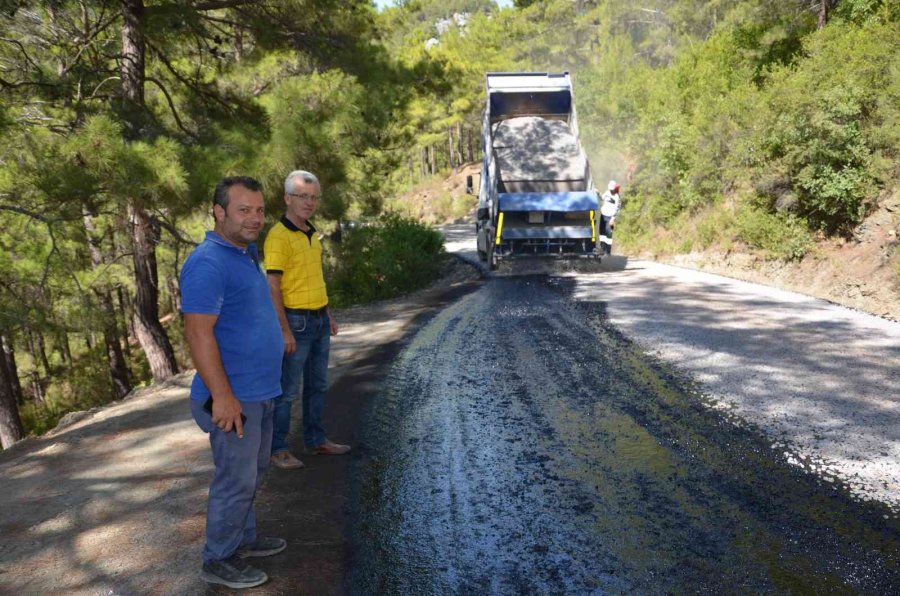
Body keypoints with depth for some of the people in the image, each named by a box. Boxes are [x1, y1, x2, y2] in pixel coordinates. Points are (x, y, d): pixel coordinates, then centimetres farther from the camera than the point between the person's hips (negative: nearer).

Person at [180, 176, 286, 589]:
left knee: (253, 473, 20)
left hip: (261, 392, 10)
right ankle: (219, 560, 18)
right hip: (235, 397, -10)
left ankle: (244, 538, 36)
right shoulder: (208, 263, -19)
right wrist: (222, 396, -25)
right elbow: (198, 333, -24)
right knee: (236, 480, 2)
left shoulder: (246, 253, 11)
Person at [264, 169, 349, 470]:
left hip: (319, 320, 9)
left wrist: (328, 315, 19)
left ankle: (315, 439, 30)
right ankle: (278, 449, 13)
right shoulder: (278, 236, -15)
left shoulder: (312, 233, 12)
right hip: (296, 321, -8)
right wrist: (285, 331, -21)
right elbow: (273, 287, -18)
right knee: (287, 389, 1)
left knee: (317, 385, 17)